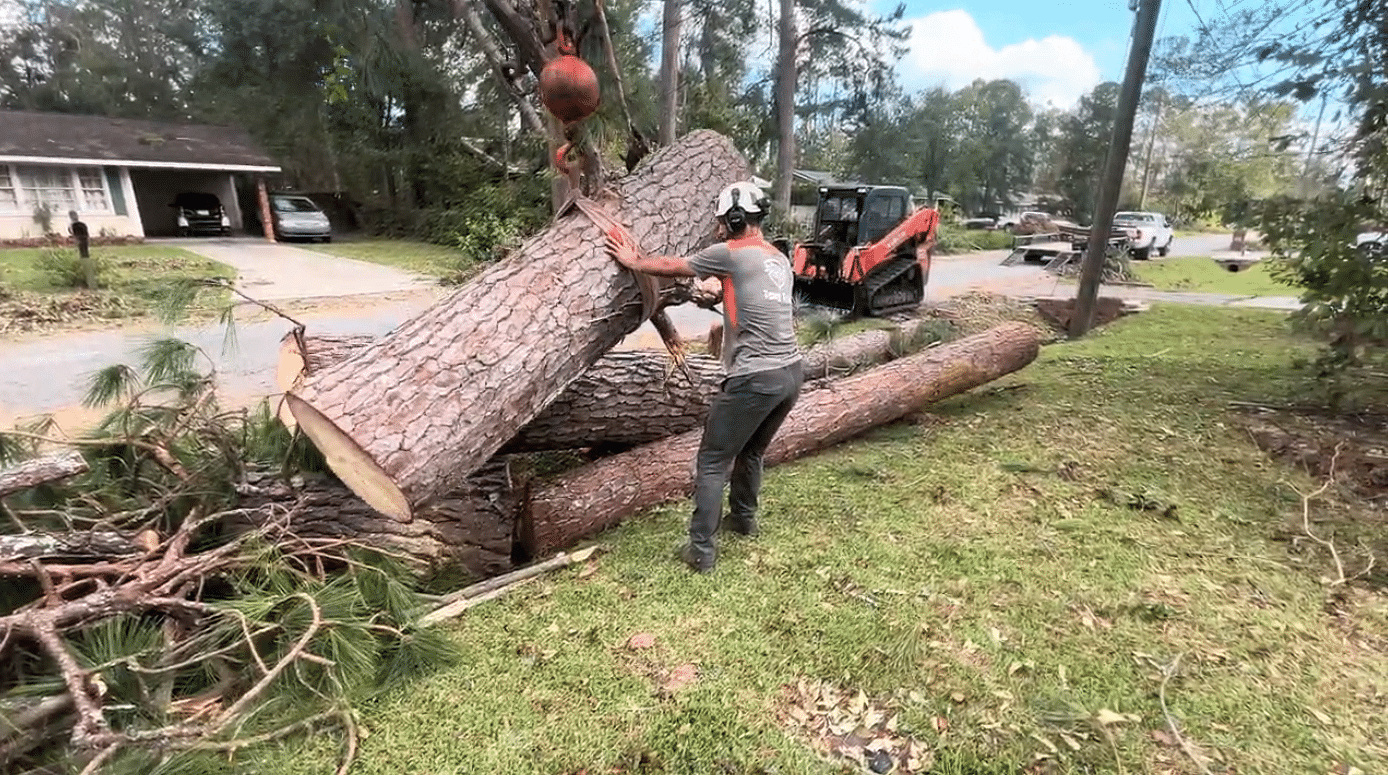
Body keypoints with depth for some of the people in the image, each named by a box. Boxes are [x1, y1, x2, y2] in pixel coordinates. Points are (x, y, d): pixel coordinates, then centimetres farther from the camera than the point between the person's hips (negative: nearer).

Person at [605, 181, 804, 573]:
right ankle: (743, 518, 44)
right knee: (751, 452, 27)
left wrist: (634, 261, 19)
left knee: (712, 463, 4)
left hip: (755, 379, -8)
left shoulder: (730, 253, -6)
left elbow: (673, 267, 5)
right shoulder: (780, 260, 16)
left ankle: (702, 551, 8)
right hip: (792, 372, 8)